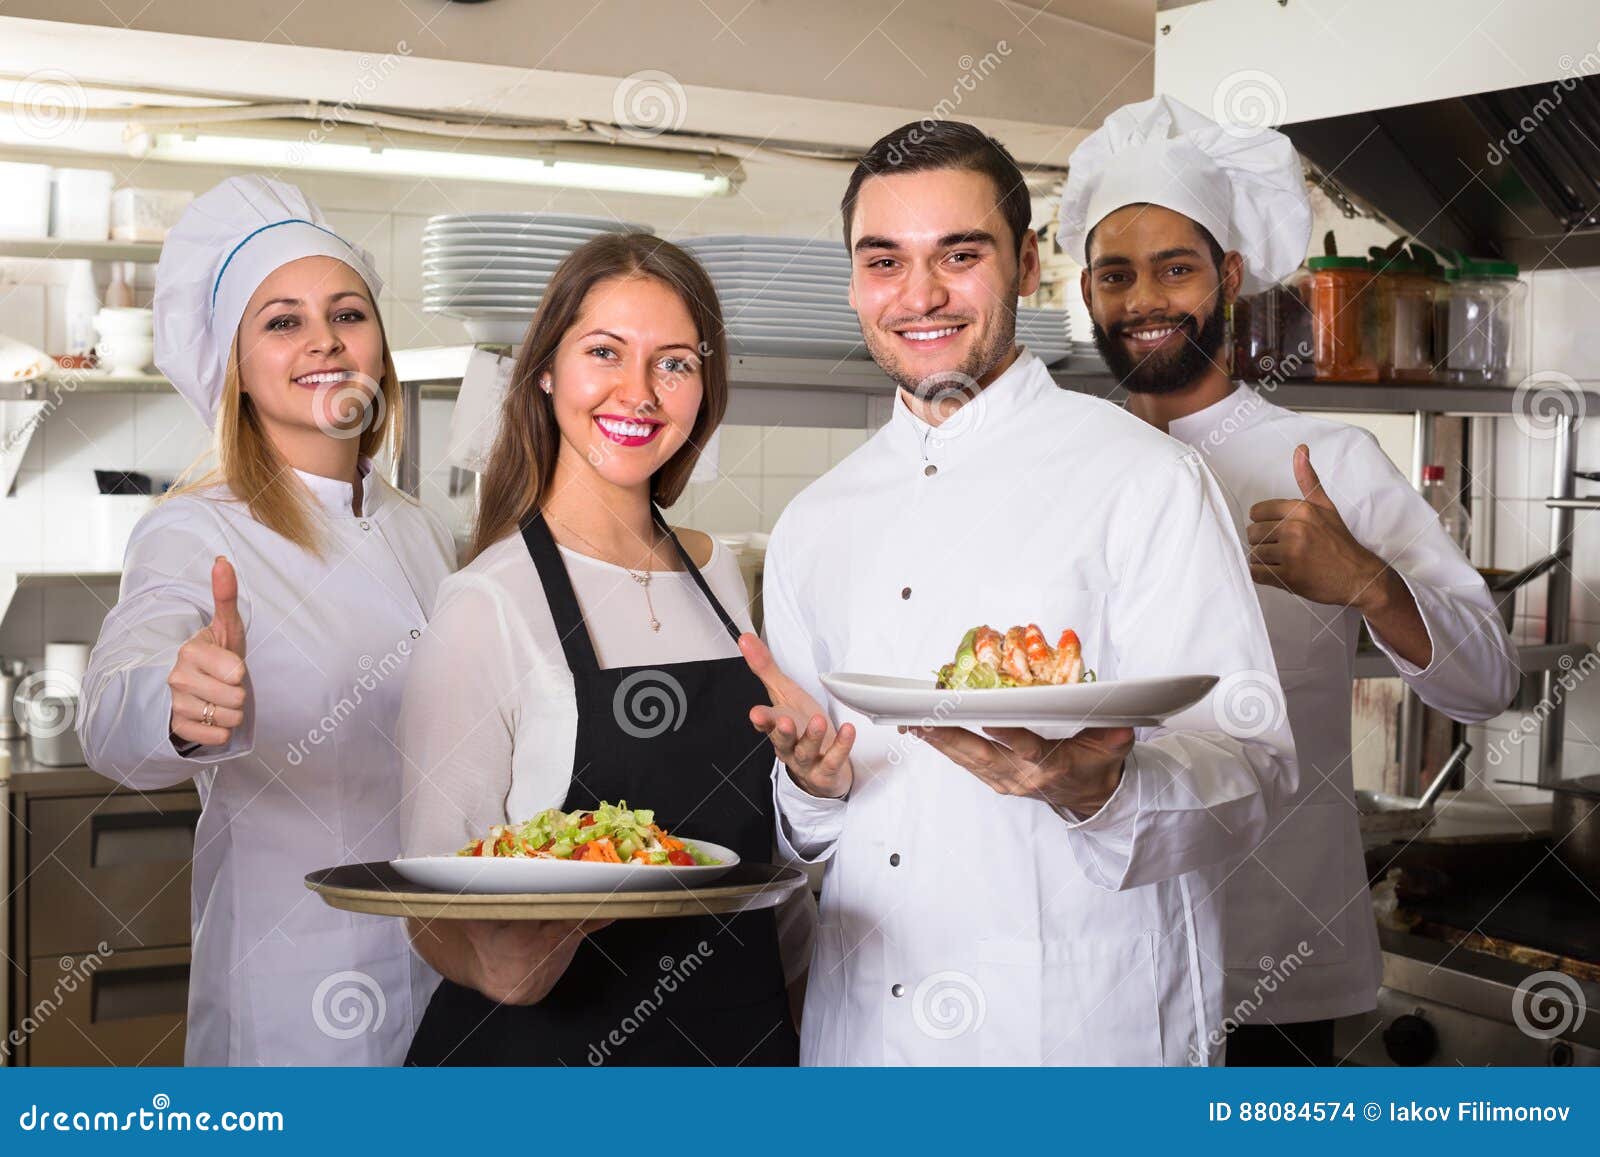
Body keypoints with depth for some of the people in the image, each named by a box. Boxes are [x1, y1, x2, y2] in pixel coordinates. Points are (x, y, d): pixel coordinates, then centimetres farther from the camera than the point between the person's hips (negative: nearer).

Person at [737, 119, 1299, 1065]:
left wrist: (1095, 787, -31)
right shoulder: (812, 526, 10)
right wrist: (812, 781, -6)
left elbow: (1253, 770, -12)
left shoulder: (1145, 478, -7)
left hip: (1082, 1034, -5)